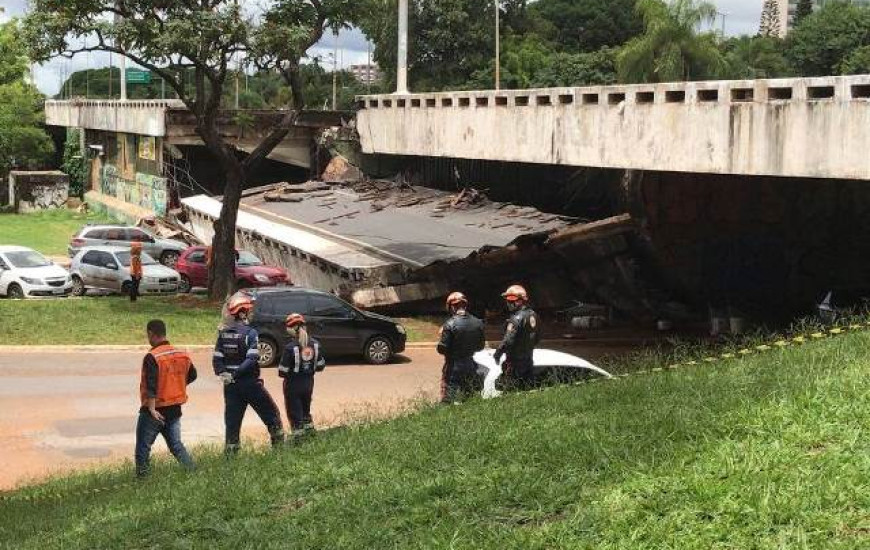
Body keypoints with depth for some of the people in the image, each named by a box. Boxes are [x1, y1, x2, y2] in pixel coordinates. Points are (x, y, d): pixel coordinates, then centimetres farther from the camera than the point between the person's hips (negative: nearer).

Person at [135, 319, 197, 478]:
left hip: (155, 411, -6)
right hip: (174, 410, 6)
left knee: (143, 447, 5)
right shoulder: (181, 355, 4)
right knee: (176, 445, 12)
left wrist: (152, 409, -26)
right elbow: (192, 375, 18)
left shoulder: (152, 357, -17)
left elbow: (151, 385, -24)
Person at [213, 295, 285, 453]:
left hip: (231, 385, 5)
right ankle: (279, 445, 14)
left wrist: (222, 373, -10)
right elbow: (252, 360, -21)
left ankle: (230, 452, 7)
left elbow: (217, 359, 0)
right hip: (250, 383, -5)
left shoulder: (223, 333, 5)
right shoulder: (250, 333, -12)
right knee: (271, 413, 11)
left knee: (232, 422, 8)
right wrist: (237, 373, -17)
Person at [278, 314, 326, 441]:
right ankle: (310, 433, 31)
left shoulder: (290, 347, -22)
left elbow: (282, 372, -19)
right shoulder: (315, 344, -5)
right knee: (306, 411, 25)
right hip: (309, 383, 5)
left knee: (295, 414, 6)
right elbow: (320, 366, 2)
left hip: (293, 384, -5)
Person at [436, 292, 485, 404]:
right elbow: (481, 345, 9)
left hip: (453, 367, -5)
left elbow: (442, 349, -17)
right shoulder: (478, 323, -1)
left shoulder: (450, 324, -18)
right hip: (471, 367, 5)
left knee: (449, 400, 0)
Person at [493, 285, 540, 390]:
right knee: (529, 385, 16)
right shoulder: (532, 314, 6)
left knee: (512, 389, -3)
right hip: (529, 357, 9)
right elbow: (537, 337, 17)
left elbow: (508, 340, -26)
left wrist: (498, 353, -14)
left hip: (516, 359, -9)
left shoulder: (517, 318, -22)